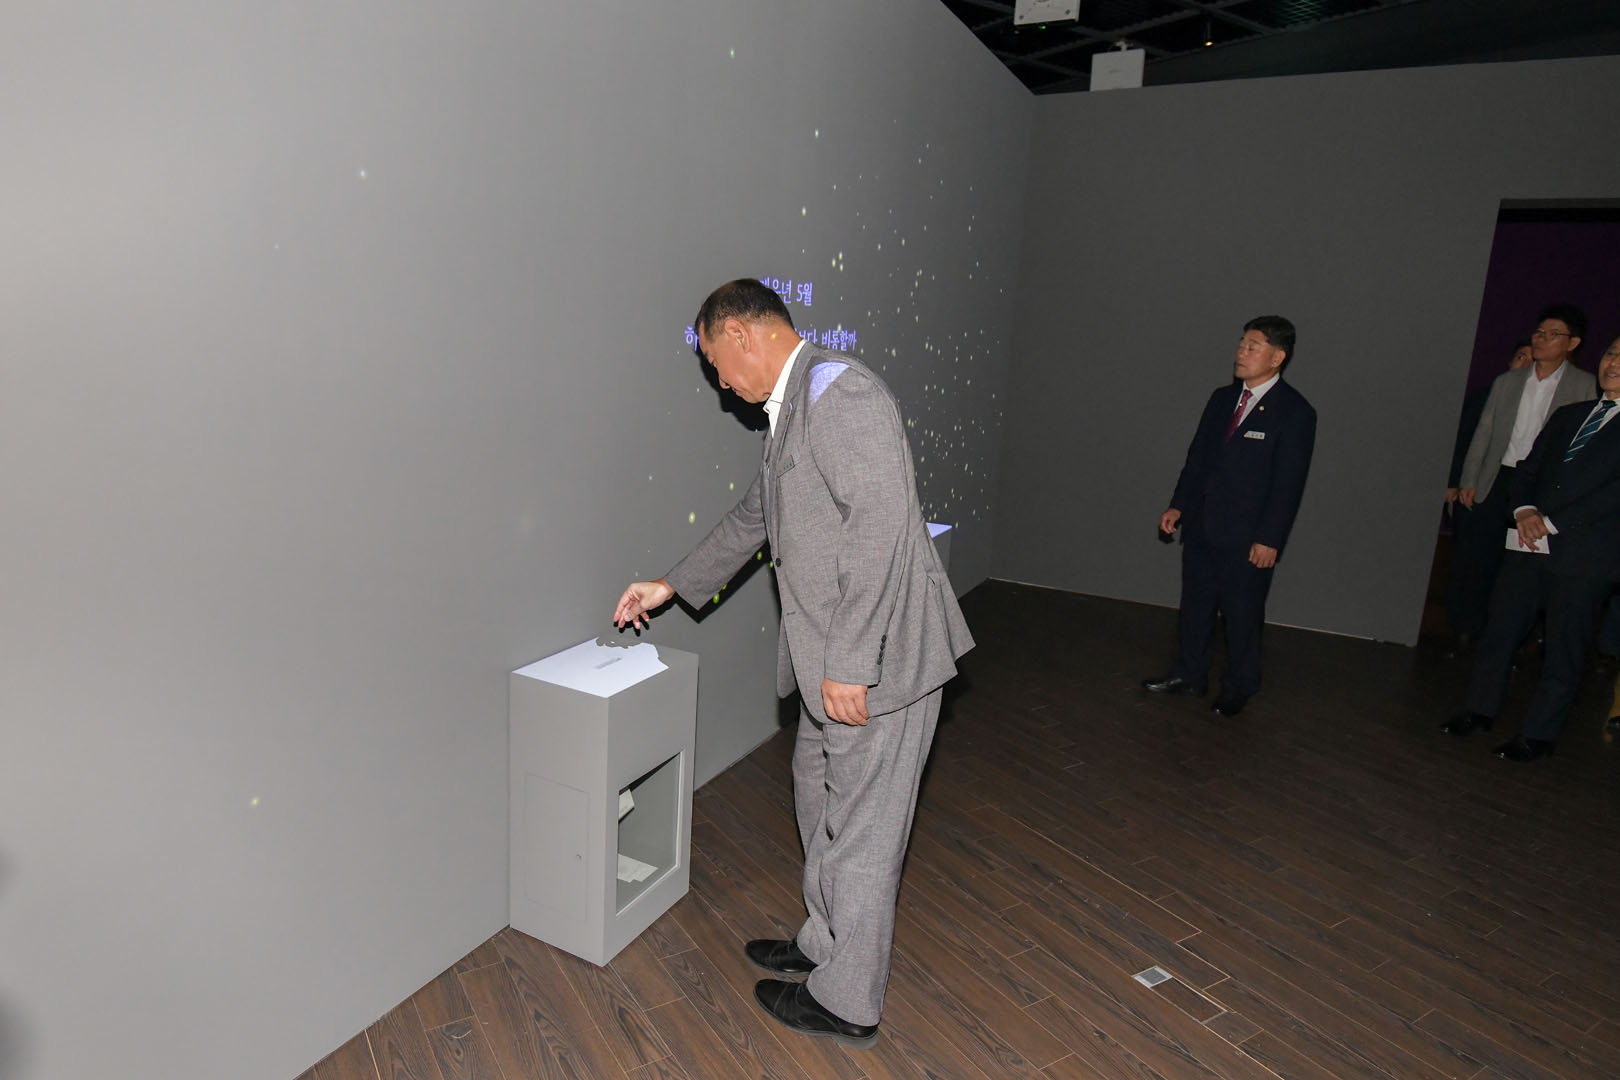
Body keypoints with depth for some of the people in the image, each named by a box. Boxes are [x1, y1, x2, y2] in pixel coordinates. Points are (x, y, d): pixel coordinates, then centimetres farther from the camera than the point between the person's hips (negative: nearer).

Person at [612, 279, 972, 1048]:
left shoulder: (839, 391, -18)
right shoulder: (794, 406, 15)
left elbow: (881, 522, -26)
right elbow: (754, 516, 25)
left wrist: (849, 664, -26)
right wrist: (672, 587, 30)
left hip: (876, 656, -10)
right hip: (833, 657, 10)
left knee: (860, 828, 6)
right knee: (819, 793, 24)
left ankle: (847, 1002, 26)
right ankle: (824, 943, 45)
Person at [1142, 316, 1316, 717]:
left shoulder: (1295, 412, -10)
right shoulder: (1223, 398, 8)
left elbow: (1288, 484, -12)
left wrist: (1269, 539, -15)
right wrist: (1178, 505, 8)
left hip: (1247, 538, -6)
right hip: (1201, 527, 6)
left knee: (1242, 613, 6)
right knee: (1195, 605, 15)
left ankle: (1239, 687, 23)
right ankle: (1190, 675, 30)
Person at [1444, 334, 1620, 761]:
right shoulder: (1567, 415, 17)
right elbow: (1528, 467, 15)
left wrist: (1552, 522, -16)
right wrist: (1525, 509, -4)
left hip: (1584, 554, -5)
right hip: (1531, 545, 6)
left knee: (1564, 650, 3)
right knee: (1499, 628, 9)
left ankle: (1539, 734, 14)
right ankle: (1481, 710, 23)